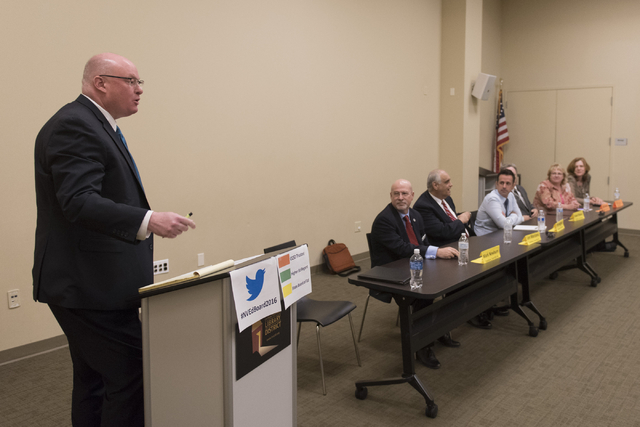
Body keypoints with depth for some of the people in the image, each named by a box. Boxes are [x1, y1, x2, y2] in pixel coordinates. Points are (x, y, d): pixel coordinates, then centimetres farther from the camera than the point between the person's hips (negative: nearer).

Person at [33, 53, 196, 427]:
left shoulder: (96, 124, 18)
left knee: (95, 380, 17)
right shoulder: (73, 125, -15)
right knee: (132, 375, -9)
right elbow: (79, 201, -26)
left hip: (90, 283, 11)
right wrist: (147, 221, -35)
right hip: (89, 284, -11)